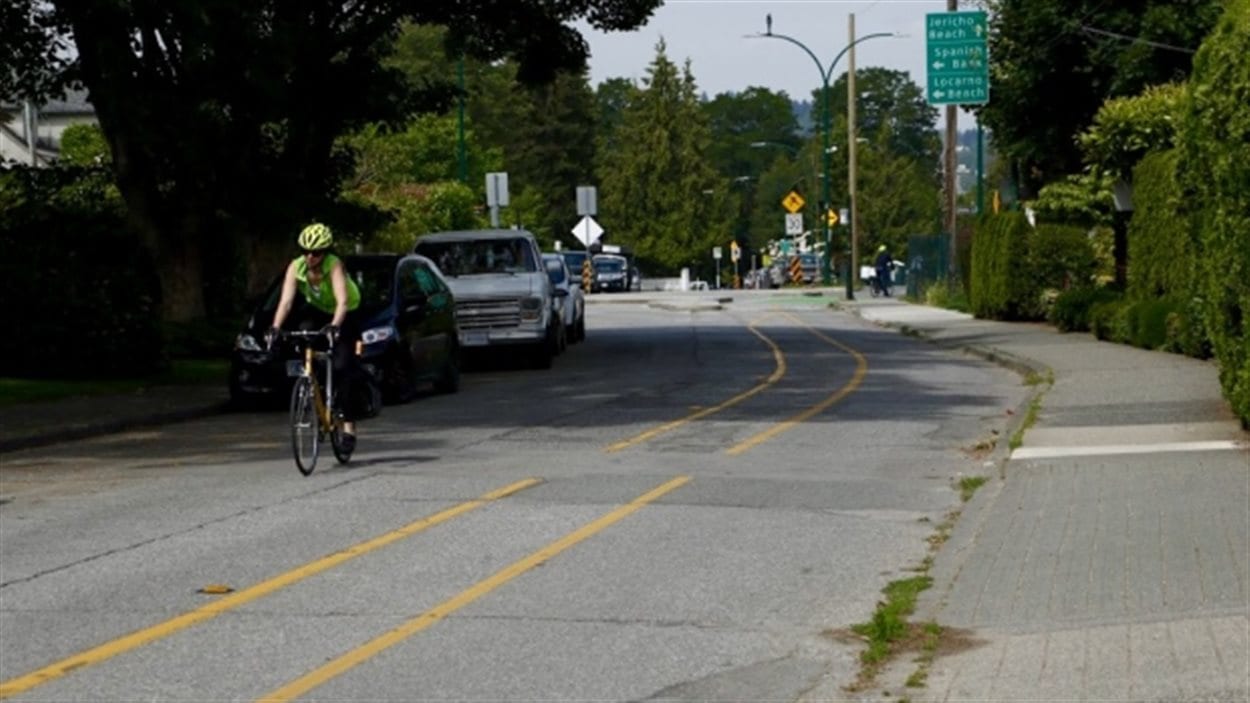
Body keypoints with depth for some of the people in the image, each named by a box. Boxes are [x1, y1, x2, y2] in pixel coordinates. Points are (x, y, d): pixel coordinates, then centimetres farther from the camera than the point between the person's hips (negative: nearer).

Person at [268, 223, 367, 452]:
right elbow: (286, 301, -29)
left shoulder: (334, 266, -32)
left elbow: (342, 300, -45)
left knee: (344, 367, -17)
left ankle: (349, 425, -12)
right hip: (317, 313, 4)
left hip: (343, 316, -4)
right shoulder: (295, 267, -21)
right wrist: (275, 328, -45)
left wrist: (335, 326, -61)